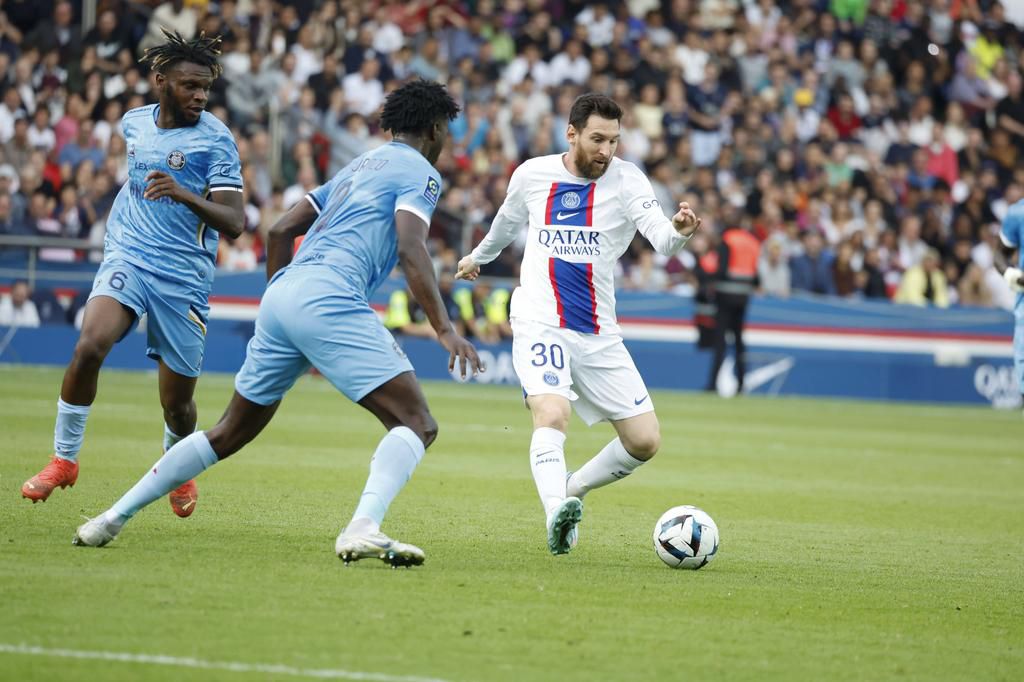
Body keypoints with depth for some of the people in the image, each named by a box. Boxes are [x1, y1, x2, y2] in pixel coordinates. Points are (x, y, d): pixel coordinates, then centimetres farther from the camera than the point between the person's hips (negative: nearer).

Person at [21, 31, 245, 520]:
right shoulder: (134, 122, 6)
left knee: (177, 403, 2)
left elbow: (234, 223, -18)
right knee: (89, 347, -25)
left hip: (184, 278, -2)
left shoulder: (215, 140, -8)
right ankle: (64, 458, -9)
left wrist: (183, 194, -32)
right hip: (127, 258, 2)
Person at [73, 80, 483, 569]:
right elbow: (411, 252, -11)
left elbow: (281, 230, 28)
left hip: (283, 292, 8)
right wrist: (444, 330, -15)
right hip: (329, 299, -8)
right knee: (417, 423, -10)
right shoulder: (419, 172, 6)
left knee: (233, 431, 19)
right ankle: (363, 529, -33)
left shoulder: (358, 167, 30)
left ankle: (114, 517, 21)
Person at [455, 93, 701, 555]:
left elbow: (661, 240, -21)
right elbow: (508, 221, 24)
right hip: (540, 323, -2)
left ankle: (571, 491, 21)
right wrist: (478, 257, 41)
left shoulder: (625, 179, -5)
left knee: (644, 441, -1)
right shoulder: (532, 175, 0)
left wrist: (679, 231, -44)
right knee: (553, 415, -29)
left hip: (599, 335, 2)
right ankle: (555, 512, -43)